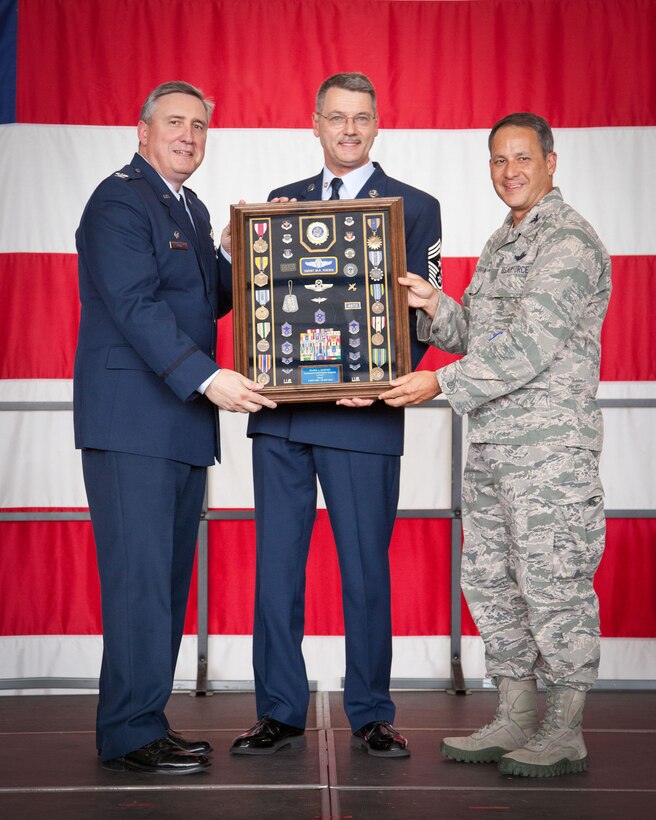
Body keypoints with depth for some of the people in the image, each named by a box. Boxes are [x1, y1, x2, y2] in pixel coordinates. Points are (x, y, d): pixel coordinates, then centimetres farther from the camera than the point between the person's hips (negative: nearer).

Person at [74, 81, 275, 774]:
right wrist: (207, 377, -27)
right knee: (139, 575, -8)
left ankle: (147, 720, 17)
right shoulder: (119, 200, -7)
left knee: (168, 578, 10)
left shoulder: (192, 210, 22)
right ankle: (129, 735, 0)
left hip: (183, 423, 9)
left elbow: (211, 298, 21)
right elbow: (135, 305, -19)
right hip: (131, 420, -9)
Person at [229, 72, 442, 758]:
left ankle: (370, 716, 16)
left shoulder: (415, 207, 5)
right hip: (280, 414, 4)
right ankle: (280, 714, 16)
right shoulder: (282, 201, 16)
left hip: (361, 415, -3)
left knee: (365, 568, 3)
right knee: (275, 565, 6)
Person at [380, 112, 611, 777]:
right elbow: (476, 337, 19)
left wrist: (443, 384, -18)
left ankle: (564, 734, 7)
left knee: (554, 586, -4)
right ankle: (514, 721, 22)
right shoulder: (500, 244, 19)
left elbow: (530, 345, -19)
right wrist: (435, 306, -1)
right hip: (490, 446, 9)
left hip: (550, 446, -9)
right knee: (491, 582, 12)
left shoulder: (569, 243, -10)